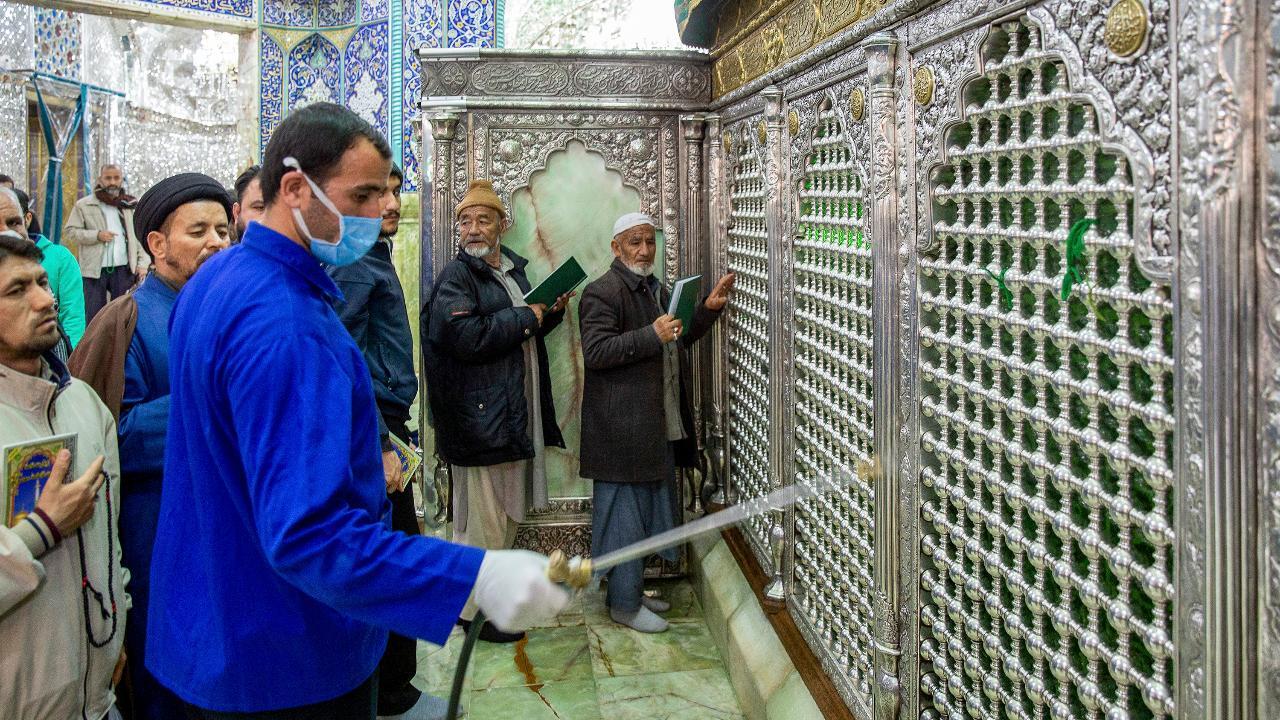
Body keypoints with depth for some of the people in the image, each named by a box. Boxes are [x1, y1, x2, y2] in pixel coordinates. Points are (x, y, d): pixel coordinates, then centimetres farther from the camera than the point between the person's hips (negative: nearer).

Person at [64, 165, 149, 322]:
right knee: (94, 317, 2)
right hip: (94, 270, -2)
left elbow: (140, 236, 12)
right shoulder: (84, 205, 3)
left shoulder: (129, 205, 11)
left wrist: (142, 264, 2)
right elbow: (69, 231, 0)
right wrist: (97, 235, -13)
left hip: (123, 269, 2)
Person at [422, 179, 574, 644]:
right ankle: (474, 610, 13)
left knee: (507, 515, 18)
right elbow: (466, 337, -25)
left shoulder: (514, 270, 15)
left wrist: (551, 312, 7)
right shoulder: (456, 277, -11)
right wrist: (525, 318, -15)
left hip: (515, 413, 9)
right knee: (484, 520, 0)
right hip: (479, 418, -9)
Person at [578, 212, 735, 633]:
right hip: (621, 428, -9)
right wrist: (652, 335, -25)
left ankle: (631, 590, 29)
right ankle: (624, 604, 10)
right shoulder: (603, 293, -11)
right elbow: (595, 352, -21)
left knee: (647, 509, 16)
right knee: (625, 512, -1)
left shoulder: (657, 291, 18)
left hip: (657, 425, 10)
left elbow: (679, 340, 28)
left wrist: (709, 309, 14)